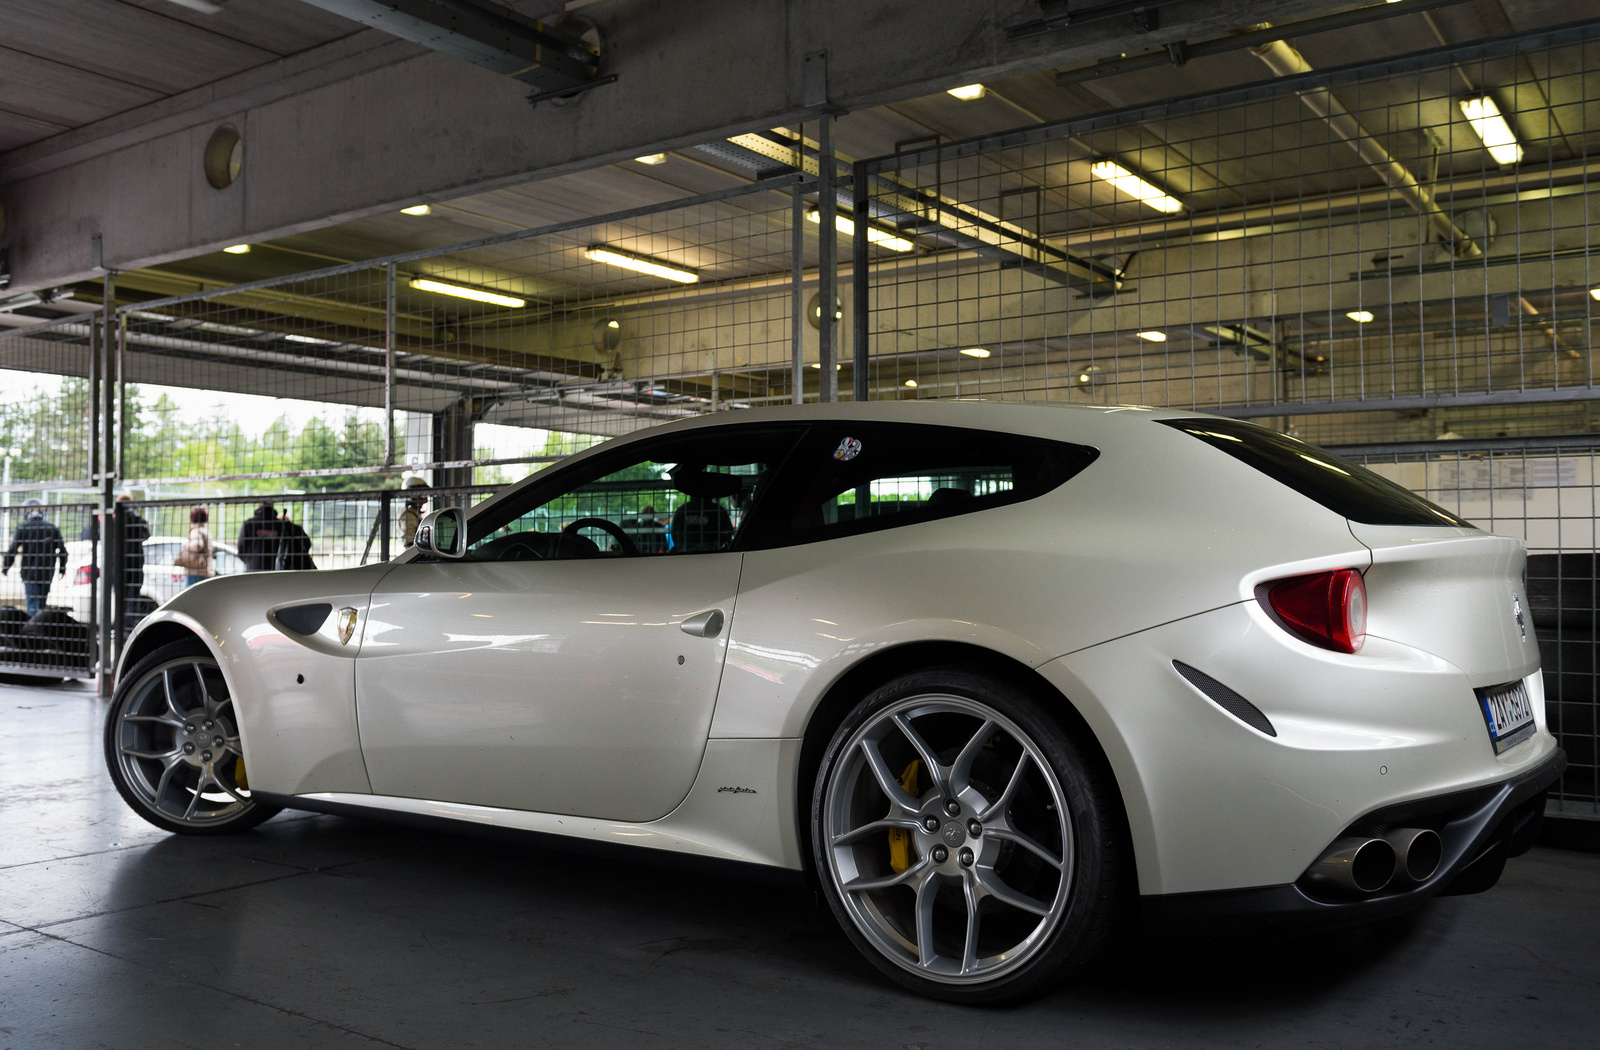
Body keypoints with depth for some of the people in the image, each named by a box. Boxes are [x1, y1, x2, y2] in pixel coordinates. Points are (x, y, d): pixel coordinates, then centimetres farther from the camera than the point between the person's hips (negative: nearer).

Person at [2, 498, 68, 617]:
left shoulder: (23, 528, -2)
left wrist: (6, 567, 5)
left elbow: (12, 550, -7)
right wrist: (62, 568, 18)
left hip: (29, 573, -3)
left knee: (32, 605, -4)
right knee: (42, 604, 13)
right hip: (47, 573, 3)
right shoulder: (53, 528, 7)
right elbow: (62, 550, 6)